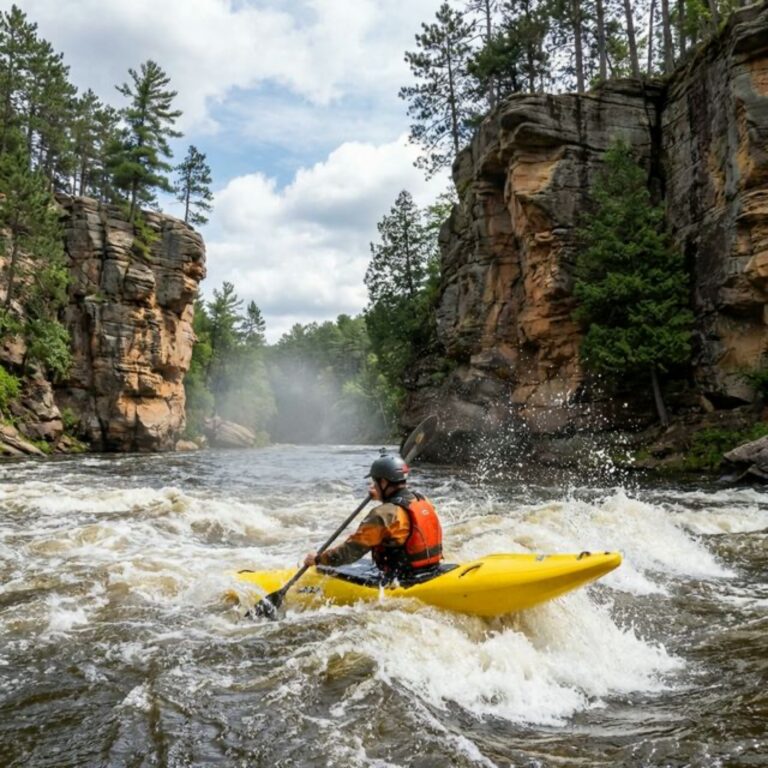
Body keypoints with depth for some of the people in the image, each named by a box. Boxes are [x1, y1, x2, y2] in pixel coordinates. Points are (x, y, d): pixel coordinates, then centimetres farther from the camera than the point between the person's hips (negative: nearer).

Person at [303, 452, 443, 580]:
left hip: (401, 582, -8)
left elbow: (352, 550, -12)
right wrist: (382, 497, 29)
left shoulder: (383, 515, -17)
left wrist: (318, 559, 0)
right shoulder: (423, 501, 5)